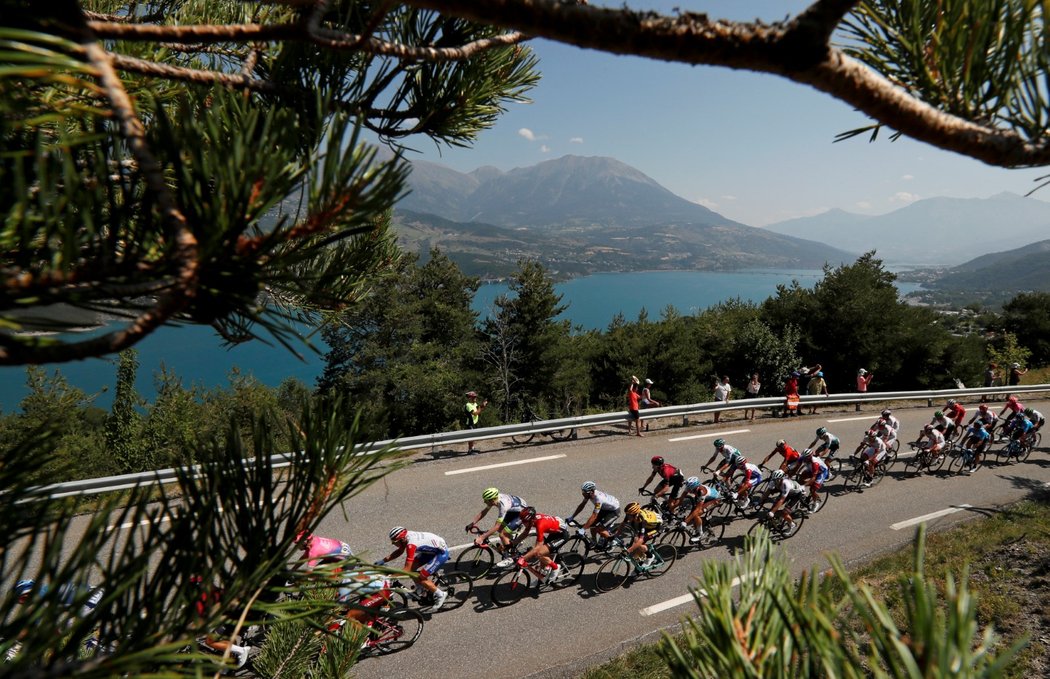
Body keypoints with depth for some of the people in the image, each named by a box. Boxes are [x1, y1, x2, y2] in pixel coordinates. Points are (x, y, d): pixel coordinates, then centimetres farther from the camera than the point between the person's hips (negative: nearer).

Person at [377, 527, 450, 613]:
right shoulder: (406, 536, -6)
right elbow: (399, 551, 12)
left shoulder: (411, 544, -30)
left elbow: (406, 570, -28)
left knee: (419, 578, -9)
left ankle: (440, 595, 6)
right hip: (432, 549, 9)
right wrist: (383, 560, 5)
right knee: (412, 568, 4)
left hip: (442, 552, -9)